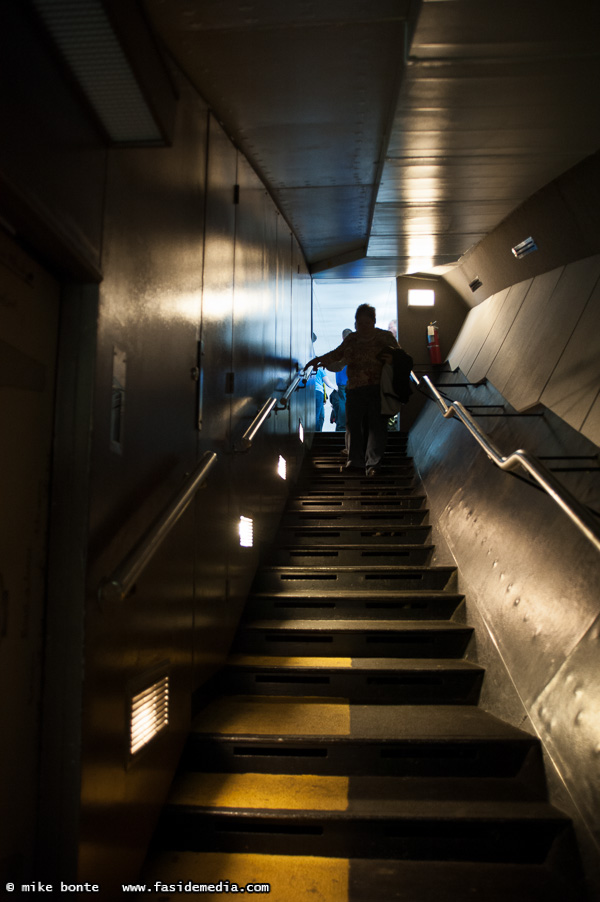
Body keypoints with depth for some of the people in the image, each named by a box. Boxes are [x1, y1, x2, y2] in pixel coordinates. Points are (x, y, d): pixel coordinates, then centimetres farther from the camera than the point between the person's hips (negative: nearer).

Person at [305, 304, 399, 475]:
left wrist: (392, 360, -20)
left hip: (377, 390, -4)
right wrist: (319, 359, 15)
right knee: (353, 423, 4)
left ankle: (373, 464, 1)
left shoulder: (385, 337, 2)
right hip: (355, 389, 4)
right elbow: (337, 353, 23)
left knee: (376, 426, -5)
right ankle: (356, 460, 15)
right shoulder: (351, 338, 12)